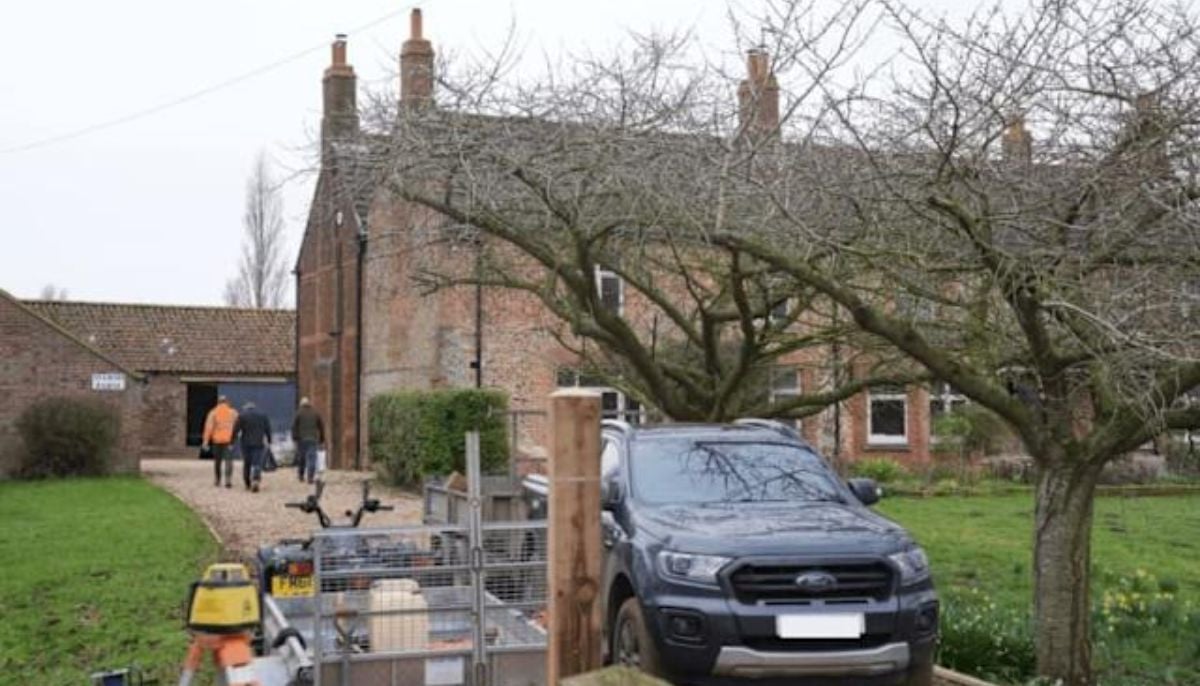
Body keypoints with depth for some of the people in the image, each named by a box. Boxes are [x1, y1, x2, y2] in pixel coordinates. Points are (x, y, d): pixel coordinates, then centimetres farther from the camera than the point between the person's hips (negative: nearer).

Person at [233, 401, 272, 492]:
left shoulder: (242, 416, 0)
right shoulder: (263, 416, 7)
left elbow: (235, 430, -5)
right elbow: (268, 430, 6)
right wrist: (269, 441, 12)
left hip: (245, 443, 0)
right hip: (259, 444, 0)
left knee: (246, 464, 13)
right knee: (257, 464, -4)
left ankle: (248, 484, 18)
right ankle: (255, 480, -27)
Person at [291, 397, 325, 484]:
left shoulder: (299, 413, 0)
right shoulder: (316, 413, 7)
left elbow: (294, 426, -5)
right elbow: (321, 426, 9)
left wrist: (294, 438, 0)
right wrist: (322, 439, 15)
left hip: (301, 439, -1)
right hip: (313, 439, 1)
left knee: (301, 457, 12)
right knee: (312, 458, -3)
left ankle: (301, 475, 18)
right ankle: (310, 477, -12)